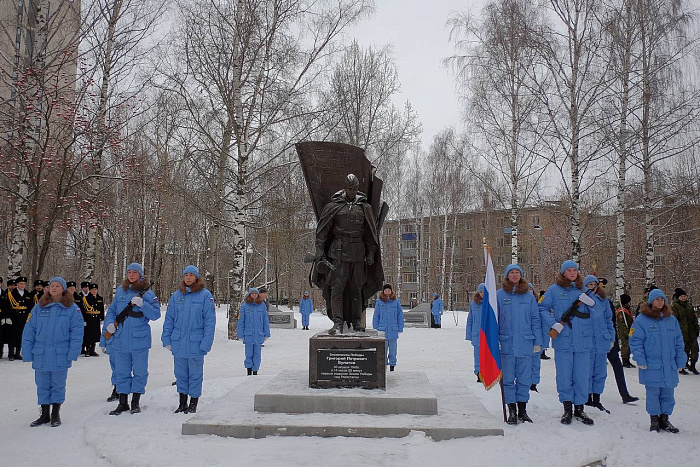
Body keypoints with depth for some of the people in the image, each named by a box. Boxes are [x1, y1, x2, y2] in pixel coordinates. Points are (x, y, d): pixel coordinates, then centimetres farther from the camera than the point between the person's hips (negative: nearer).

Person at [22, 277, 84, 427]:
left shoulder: (72, 308, -2)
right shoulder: (39, 307, 4)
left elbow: (77, 332, -4)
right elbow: (29, 332, 5)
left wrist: (72, 353, -11)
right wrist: (28, 353, 1)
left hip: (61, 355, -2)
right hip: (41, 355, 2)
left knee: (58, 385, 8)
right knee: (42, 385, 11)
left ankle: (56, 414, 21)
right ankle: (44, 414, 24)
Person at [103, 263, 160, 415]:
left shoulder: (148, 294, -3)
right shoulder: (120, 291, 9)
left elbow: (156, 314, -10)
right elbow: (111, 310, 16)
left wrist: (142, 304, -23)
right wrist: (109, 323, -2)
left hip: (139, 340, -4)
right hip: (120, 340, 4)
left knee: (140, 371, 5)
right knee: (121, 372, 11)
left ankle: (136, 402, 20)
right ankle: (123, 403, 23)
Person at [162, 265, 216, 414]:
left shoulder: (205, 295, -4)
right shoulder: (176, 295, 7)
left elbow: (210, 321, -6)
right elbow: (169, 319, 12)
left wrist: (206, 343, -12)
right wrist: (166, 339, 5)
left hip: (196, 343, -4)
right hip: (178, 342, 4)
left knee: (195, 374, 5)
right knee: (181, 374, 12)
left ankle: (193, 404, 18)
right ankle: (182, 403, 25)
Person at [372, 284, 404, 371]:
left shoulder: (396, 301, 1)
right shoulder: (379, 302, 1)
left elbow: (400, 315, 6)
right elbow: (376, 316, 5)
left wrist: (400, 328, 1)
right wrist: (375, 329, 1)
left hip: (393, 330, 1)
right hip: (382, 330, -1)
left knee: (393, 349, 8)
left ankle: (392, 365, 17)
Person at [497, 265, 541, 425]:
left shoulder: (529, 296, 8)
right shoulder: (499, 295, 3)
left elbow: (535, 320, 10)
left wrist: (537, 342, 5)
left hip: (525, 343, 1)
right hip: (506, 343, -1)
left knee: (524, 378, 6)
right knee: (508, 378, 4)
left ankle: (522, 409, 18)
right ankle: (512, 410, 13)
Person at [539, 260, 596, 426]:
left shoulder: (584, 290, 11)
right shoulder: (554, 290, 2)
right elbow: (543, 309, 0)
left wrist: (590, 302, -10)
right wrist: (553, 325, -13)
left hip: (582, 339, 2)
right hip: (562, 340, -2)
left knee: (582, 375, 6)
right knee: (564, 375, 3)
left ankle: (579, 409, 18)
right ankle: (567, 408, 16)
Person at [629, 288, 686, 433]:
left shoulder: (672, 320, 11)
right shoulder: (641, 319, -4)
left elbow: (679, 342, 15)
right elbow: (635, 341, -5)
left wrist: (680, 361, 11)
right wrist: (640, 360, -11)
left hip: (669, 366, 4)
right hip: (651, 366, -4)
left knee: (668, 393, 9)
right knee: (653, 393, 2)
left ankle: (664, 418, 22)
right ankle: (654, 419, 15)